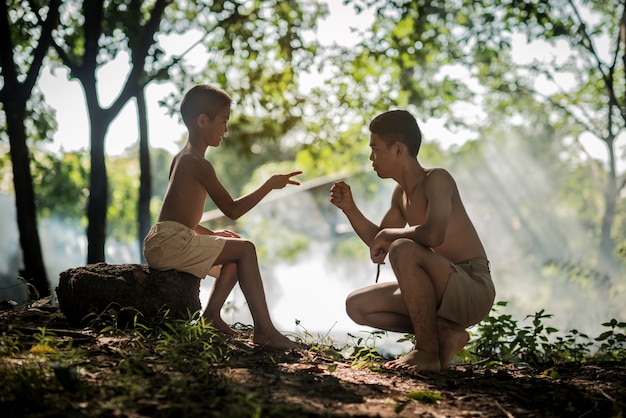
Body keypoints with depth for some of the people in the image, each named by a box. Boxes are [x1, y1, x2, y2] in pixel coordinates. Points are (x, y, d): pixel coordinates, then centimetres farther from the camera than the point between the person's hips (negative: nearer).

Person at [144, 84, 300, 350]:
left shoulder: (181, 158, 19)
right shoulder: (199, 163, -12)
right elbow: (232, 210, -14)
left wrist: (210, 233, 17)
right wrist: (270, 185, -7)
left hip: (161, 244, 10)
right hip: (171, 243, -10)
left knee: (235, 254, 20)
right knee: (245, 249, -12)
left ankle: (211, 314, 9)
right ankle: (264, 329, -15)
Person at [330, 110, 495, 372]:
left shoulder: (436, 179, -16)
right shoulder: (401, 193, 11)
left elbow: (433, 234, -35)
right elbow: (377, 241, 23)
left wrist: (388, 235, -17)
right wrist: (350, 209, 7)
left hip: (474, 290, -9)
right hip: (444, 296, 9)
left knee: (403, 250, -33)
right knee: (357, 305, 5)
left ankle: (427, 351, -19)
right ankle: (443, 335, 3)